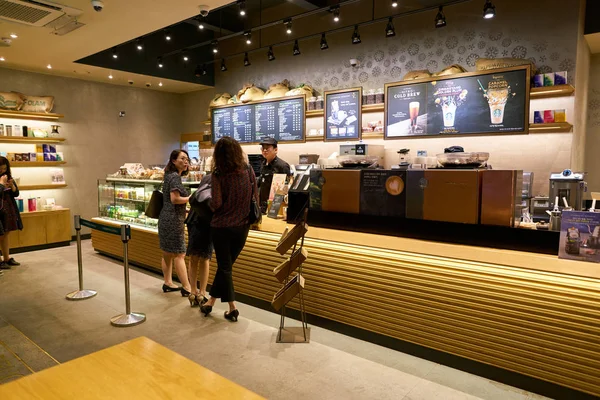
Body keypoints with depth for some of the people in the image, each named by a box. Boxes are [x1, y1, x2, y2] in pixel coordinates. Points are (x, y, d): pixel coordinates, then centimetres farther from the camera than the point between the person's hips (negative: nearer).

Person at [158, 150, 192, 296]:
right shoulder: (175, 176, -14)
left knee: (168, 253, 15)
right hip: (173, 220, -10)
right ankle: (187, 288, -3)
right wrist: (191, 198, -11)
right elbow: (174, 199, -23)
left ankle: (168, 283, 25)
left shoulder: (169, 175, 16)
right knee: (179, 254, -7)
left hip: (166, 218, 10)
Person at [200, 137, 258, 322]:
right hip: (242, 226, 4)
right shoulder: (248, 170, -2)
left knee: (224, 266, 10)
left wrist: (210, 203, 6)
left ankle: (232, 308, 13)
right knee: (225, 265, 17)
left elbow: (216, 203, -16)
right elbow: (255, 198, 1)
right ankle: (210, 302, 28)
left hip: (222, 226, -3)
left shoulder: (218, 174, -12)